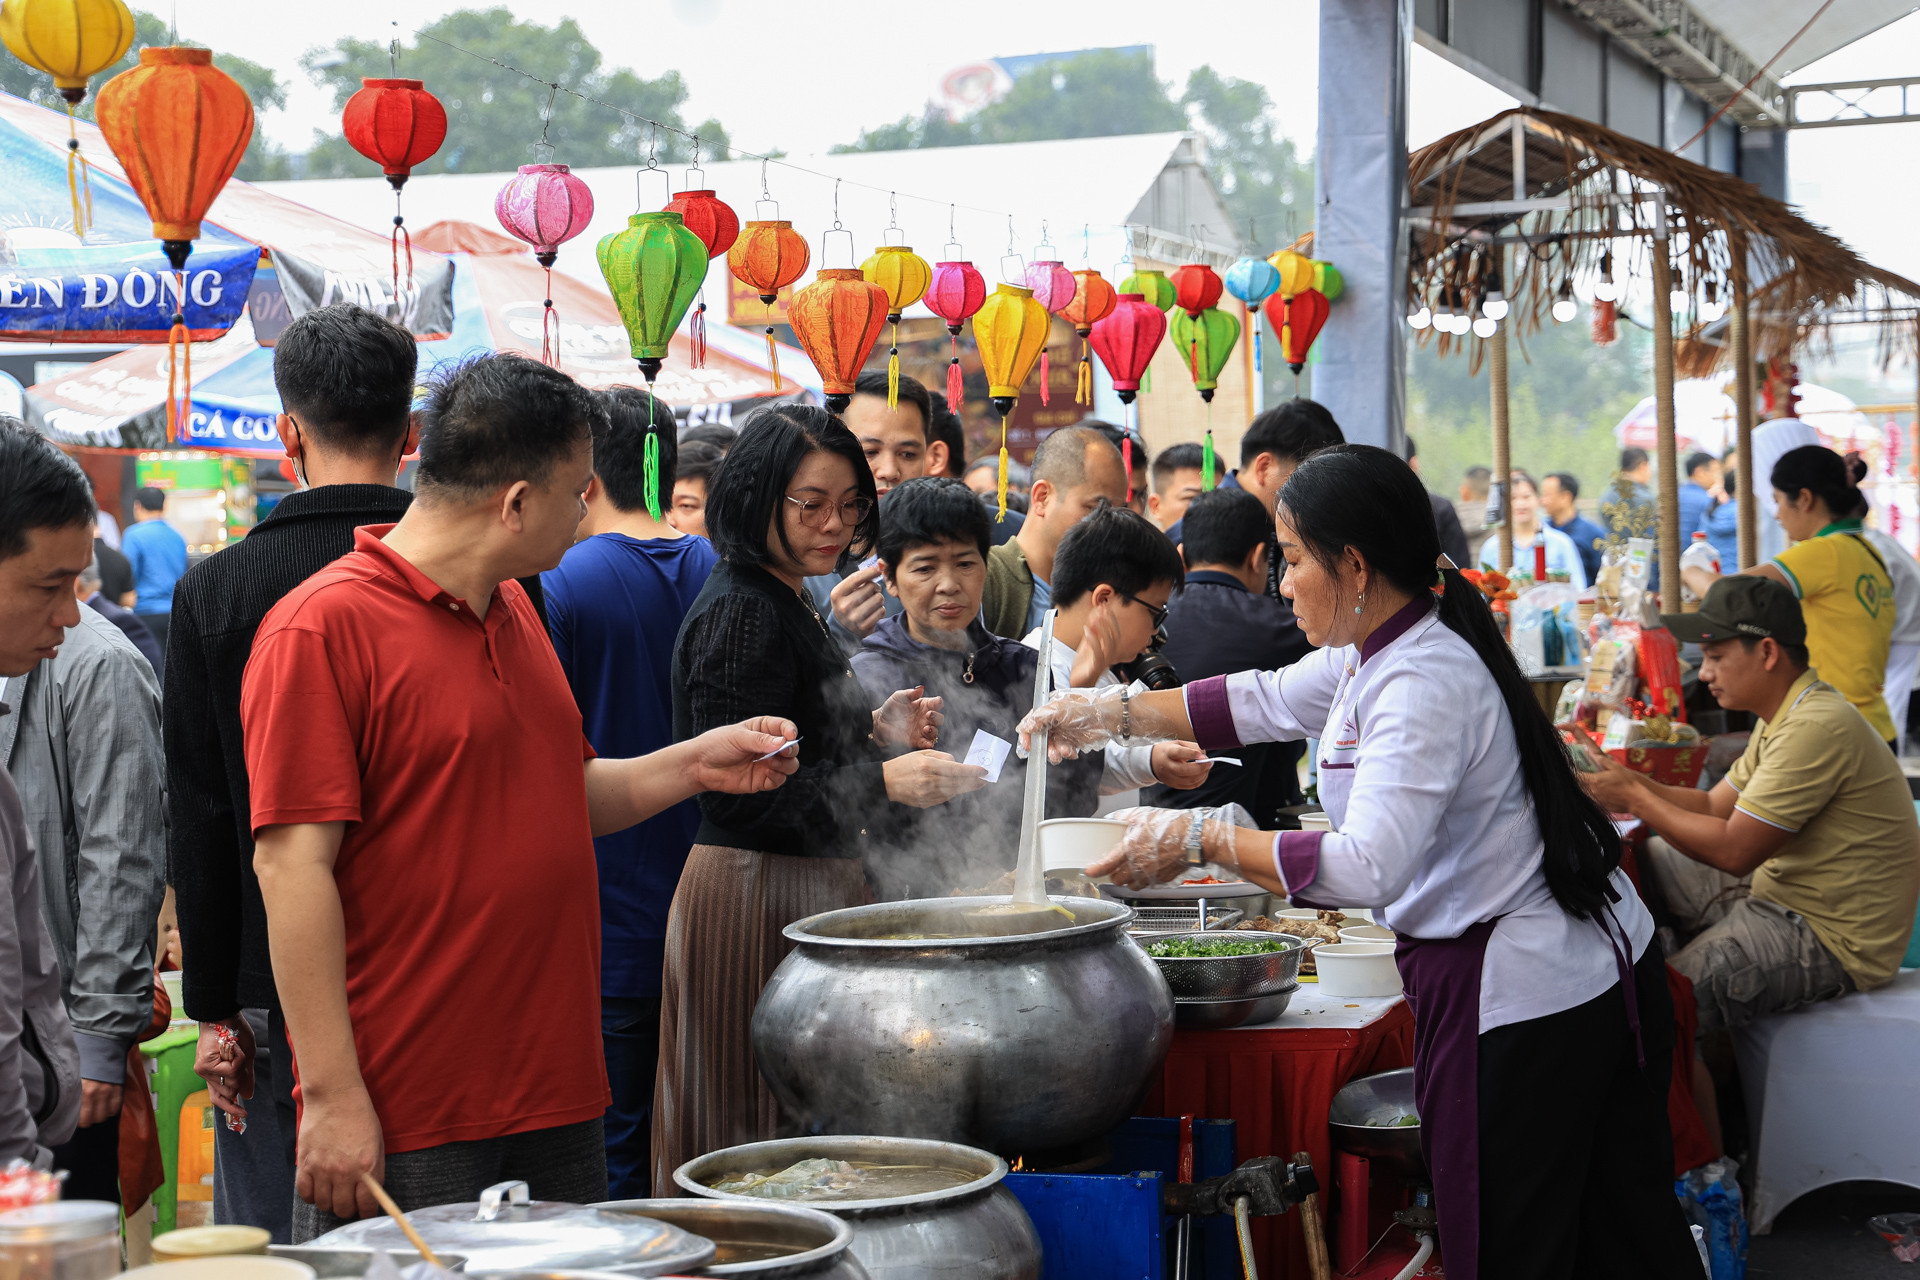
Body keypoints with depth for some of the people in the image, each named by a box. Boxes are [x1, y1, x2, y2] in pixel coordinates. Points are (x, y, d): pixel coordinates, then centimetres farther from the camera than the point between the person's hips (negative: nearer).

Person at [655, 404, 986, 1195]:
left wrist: (876, 733, 9)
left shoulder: (786, 603, 16)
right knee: (769, 1130, -5)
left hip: (807, 886, 10)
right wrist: (883, 782, -26)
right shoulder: (740, 612, -15)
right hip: (756, 895, -10)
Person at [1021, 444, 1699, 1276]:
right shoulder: (1377, 650, 9)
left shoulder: (1426, 685, -23)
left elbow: (1367, 866, -32)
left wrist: (1200, 839, -24)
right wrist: (1117, 714, 19)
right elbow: (1269, 702, 24)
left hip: (1521, 1002, -10)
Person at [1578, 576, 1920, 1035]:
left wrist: (1635, 798, -15)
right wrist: (1629, 783, -2)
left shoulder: (1816, 730, -24)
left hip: (1830, 941, -11)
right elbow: (1716, 806, 12)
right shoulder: (1789, 713, 10)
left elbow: (1734, 851, -24)